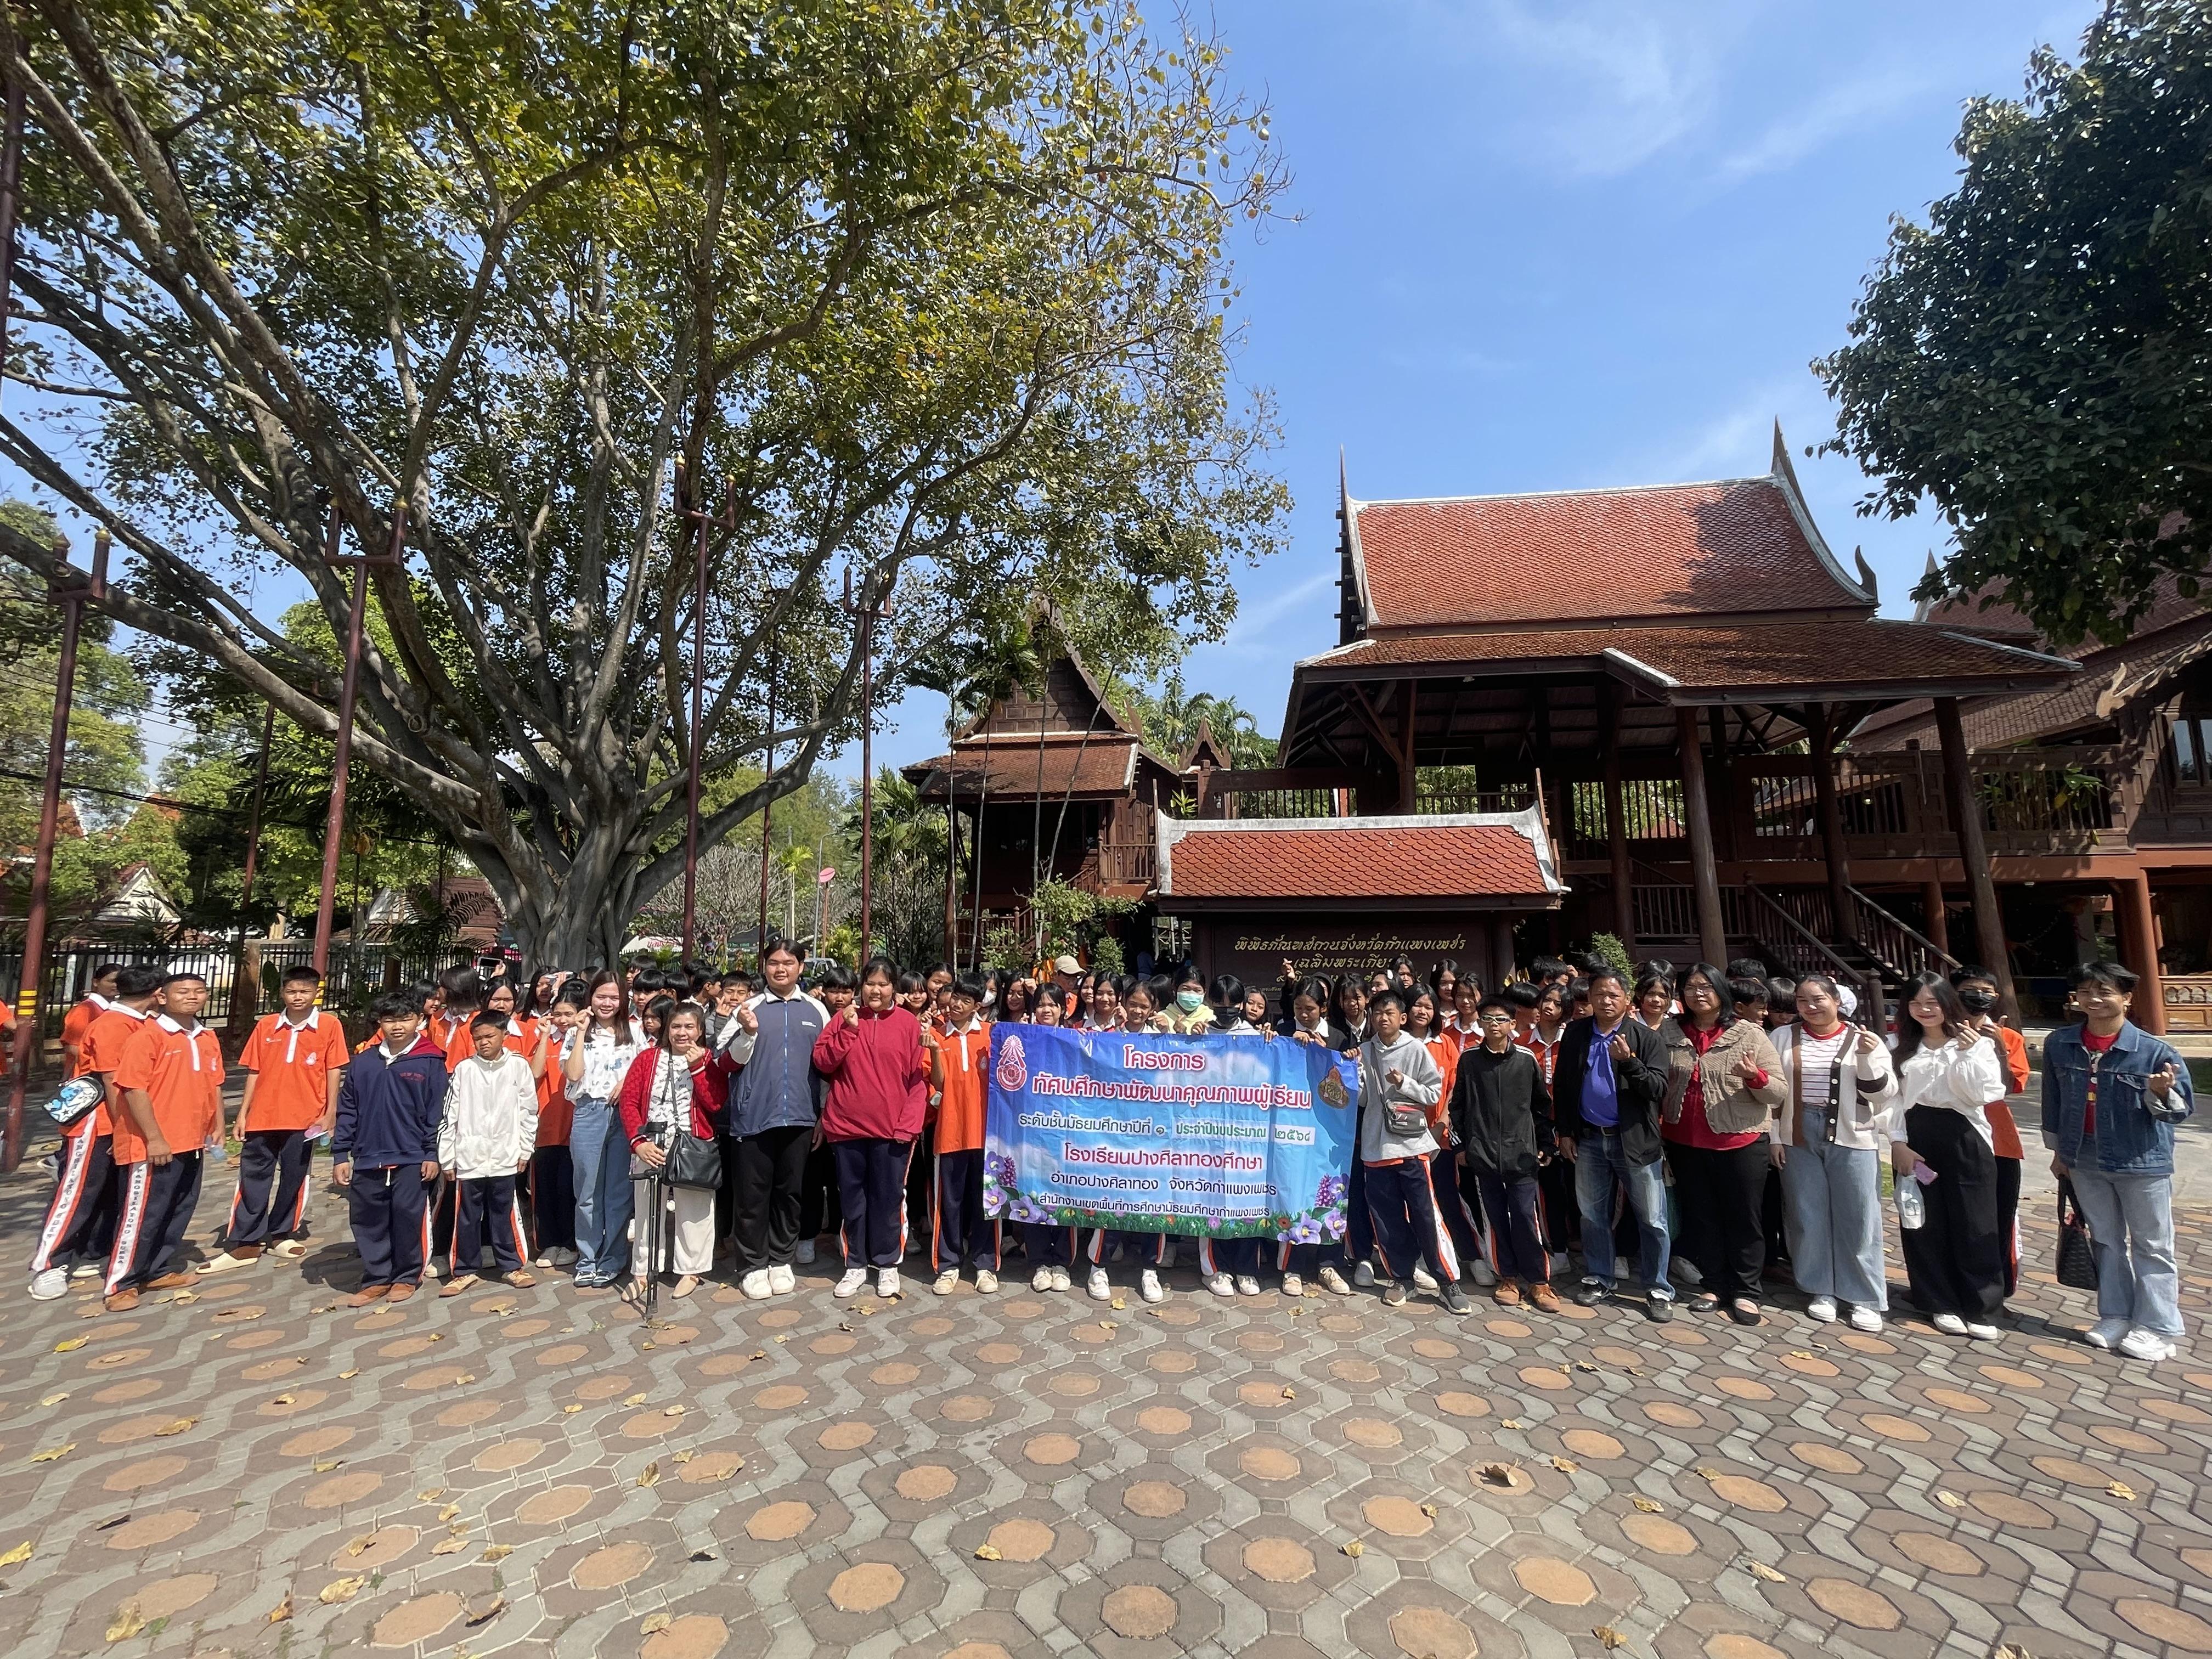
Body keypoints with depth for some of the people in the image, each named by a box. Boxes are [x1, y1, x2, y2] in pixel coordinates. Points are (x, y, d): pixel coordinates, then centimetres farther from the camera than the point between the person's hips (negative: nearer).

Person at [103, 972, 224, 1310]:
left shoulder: (208, 1038, 9)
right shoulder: (147, 1036, -13)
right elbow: (134, 1089, -16)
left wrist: (218, 1125, 10)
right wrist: (154, 1138, -18)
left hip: (192, 1142, 7)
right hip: (154, 1145, -7)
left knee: (180, 1210, 15)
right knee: (142, 1214, 0)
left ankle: (160, 1271, 27)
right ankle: (121, 1284, 13)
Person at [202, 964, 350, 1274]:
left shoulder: (329, 1025, -3)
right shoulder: (266, 1025, 5)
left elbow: (334, 1072, -2)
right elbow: (254, 1072, 8)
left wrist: (330, 1113, -6)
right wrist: (243, 1113, 4)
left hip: (304, 1119, -2)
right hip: (262, 1117, 2)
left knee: (294, 1178, 10)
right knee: (253, 1179, 5)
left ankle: (282, 1234, 26)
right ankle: (244, 1244, 13)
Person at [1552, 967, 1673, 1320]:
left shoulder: (1648, 1038, -6)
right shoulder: (1575, 1033, 2)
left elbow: (1658, 1089, -12)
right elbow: (1561, 1085, 7)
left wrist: (1628, 1061, -27)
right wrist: (1565, 1131, 4)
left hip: (1635, 1140, -3)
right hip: (1588, 1139, 3)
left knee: (1652, 1220, 5)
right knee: (1593, 1215, 14)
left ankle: (1658, 1290, 21)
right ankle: (1598, 1279, 29)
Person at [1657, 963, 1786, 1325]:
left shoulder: (1749, 1034, -5)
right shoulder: (1669, 1034, 1)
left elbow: (1778, 1094, -6)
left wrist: (1756, 1077, -25)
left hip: (1742, 1142, -2)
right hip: (1684, 1143, 3)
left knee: (1743, 1218, 7)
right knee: (1701, 1216, 13)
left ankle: (1745, 1292, 22)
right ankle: (1713, 1285, 27)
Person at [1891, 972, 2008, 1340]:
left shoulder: (1977, 1044, 2)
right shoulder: (1901, 1046, 5)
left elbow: (1984, 1094, -9)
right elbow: (1893, 1097, 2)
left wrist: (1968, 1054, -17)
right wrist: (1898, 1142, -4)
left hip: (1963, 1137, -1)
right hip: (1916, 1138, 2)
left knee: (1974, 1225, 3)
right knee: (1926, 1224, 7)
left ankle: (1983, 1310, 15)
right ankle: (1942, 1304, 19)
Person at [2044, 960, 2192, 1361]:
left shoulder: (2153, 1051, -14)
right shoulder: (2059, 1044, -5)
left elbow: (2182, 1109, -11)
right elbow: (2053, 1099, 5)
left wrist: (2162, 1093, -33)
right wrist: (2058, 1150, 9)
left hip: (2143, 1161, -3)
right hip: (2085, 1160, 3)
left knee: (2151, 1245, 8)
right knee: (2105, 1241, 15)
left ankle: (2157, 1327, 19)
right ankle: (2116, 1316, 26)